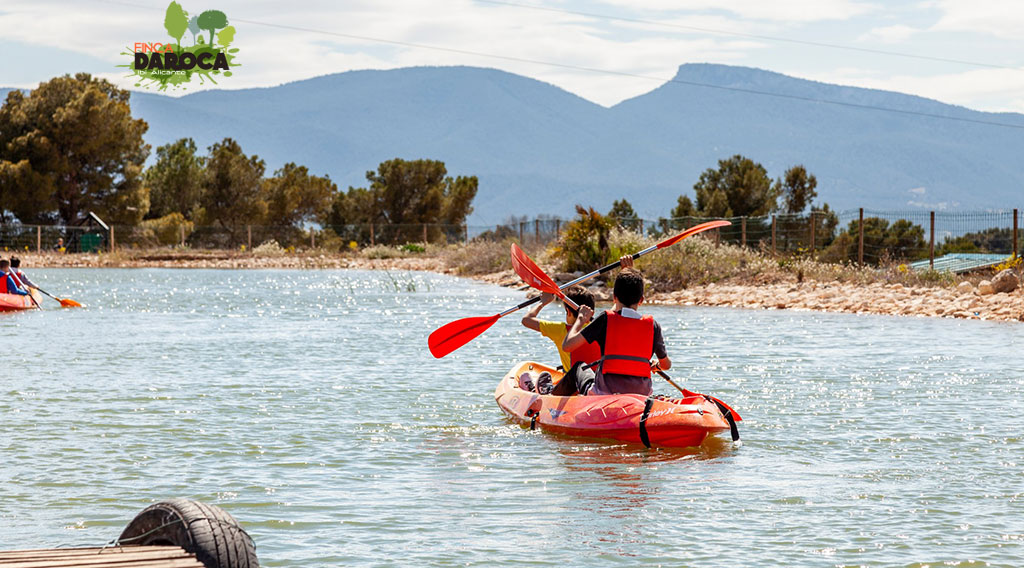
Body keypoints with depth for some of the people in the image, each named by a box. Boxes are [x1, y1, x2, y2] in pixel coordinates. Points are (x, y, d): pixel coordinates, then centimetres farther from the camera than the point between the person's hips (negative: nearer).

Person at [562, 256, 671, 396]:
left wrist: (581, 319, 8)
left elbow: (567, 345, -10)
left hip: (605, 393, -1)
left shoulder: (605, 320, -8)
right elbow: (666, 365, 13)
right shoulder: (653, 326, -1)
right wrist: (656, 365, 38)